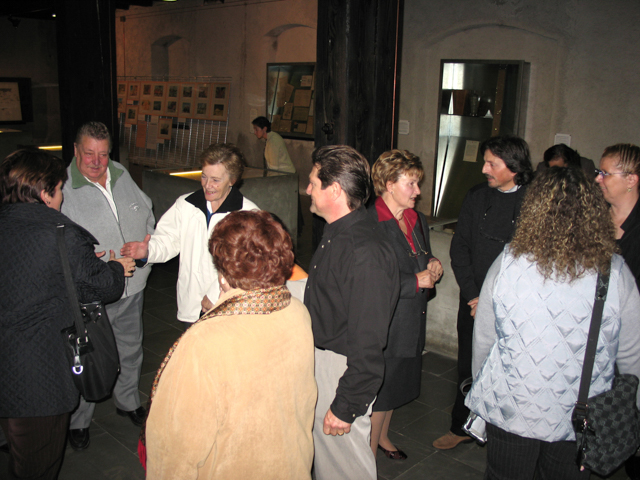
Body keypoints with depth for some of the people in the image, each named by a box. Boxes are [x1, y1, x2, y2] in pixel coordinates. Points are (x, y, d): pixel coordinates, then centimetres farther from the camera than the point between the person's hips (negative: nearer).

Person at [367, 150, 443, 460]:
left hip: (411, 323, 8)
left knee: (395, 388, 23)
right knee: (378, 393, 5)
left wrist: (433, 267, -1)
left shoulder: (417, 220, 8)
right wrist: (416, 281, -21)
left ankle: (382, 437, 46)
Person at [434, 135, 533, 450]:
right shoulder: (476, 196, 4)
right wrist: (472, 294, -3)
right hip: (474, 303, 3)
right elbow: (459, 247, 6)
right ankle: (462, 427, 31)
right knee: (468, 368, 13)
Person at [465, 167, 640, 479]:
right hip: (579, 419, 1)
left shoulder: (507, 263, -15)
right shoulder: (614, 272, -15)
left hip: (509, 410, 0)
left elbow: (483, 338, -6)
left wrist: (483, 391, 12)